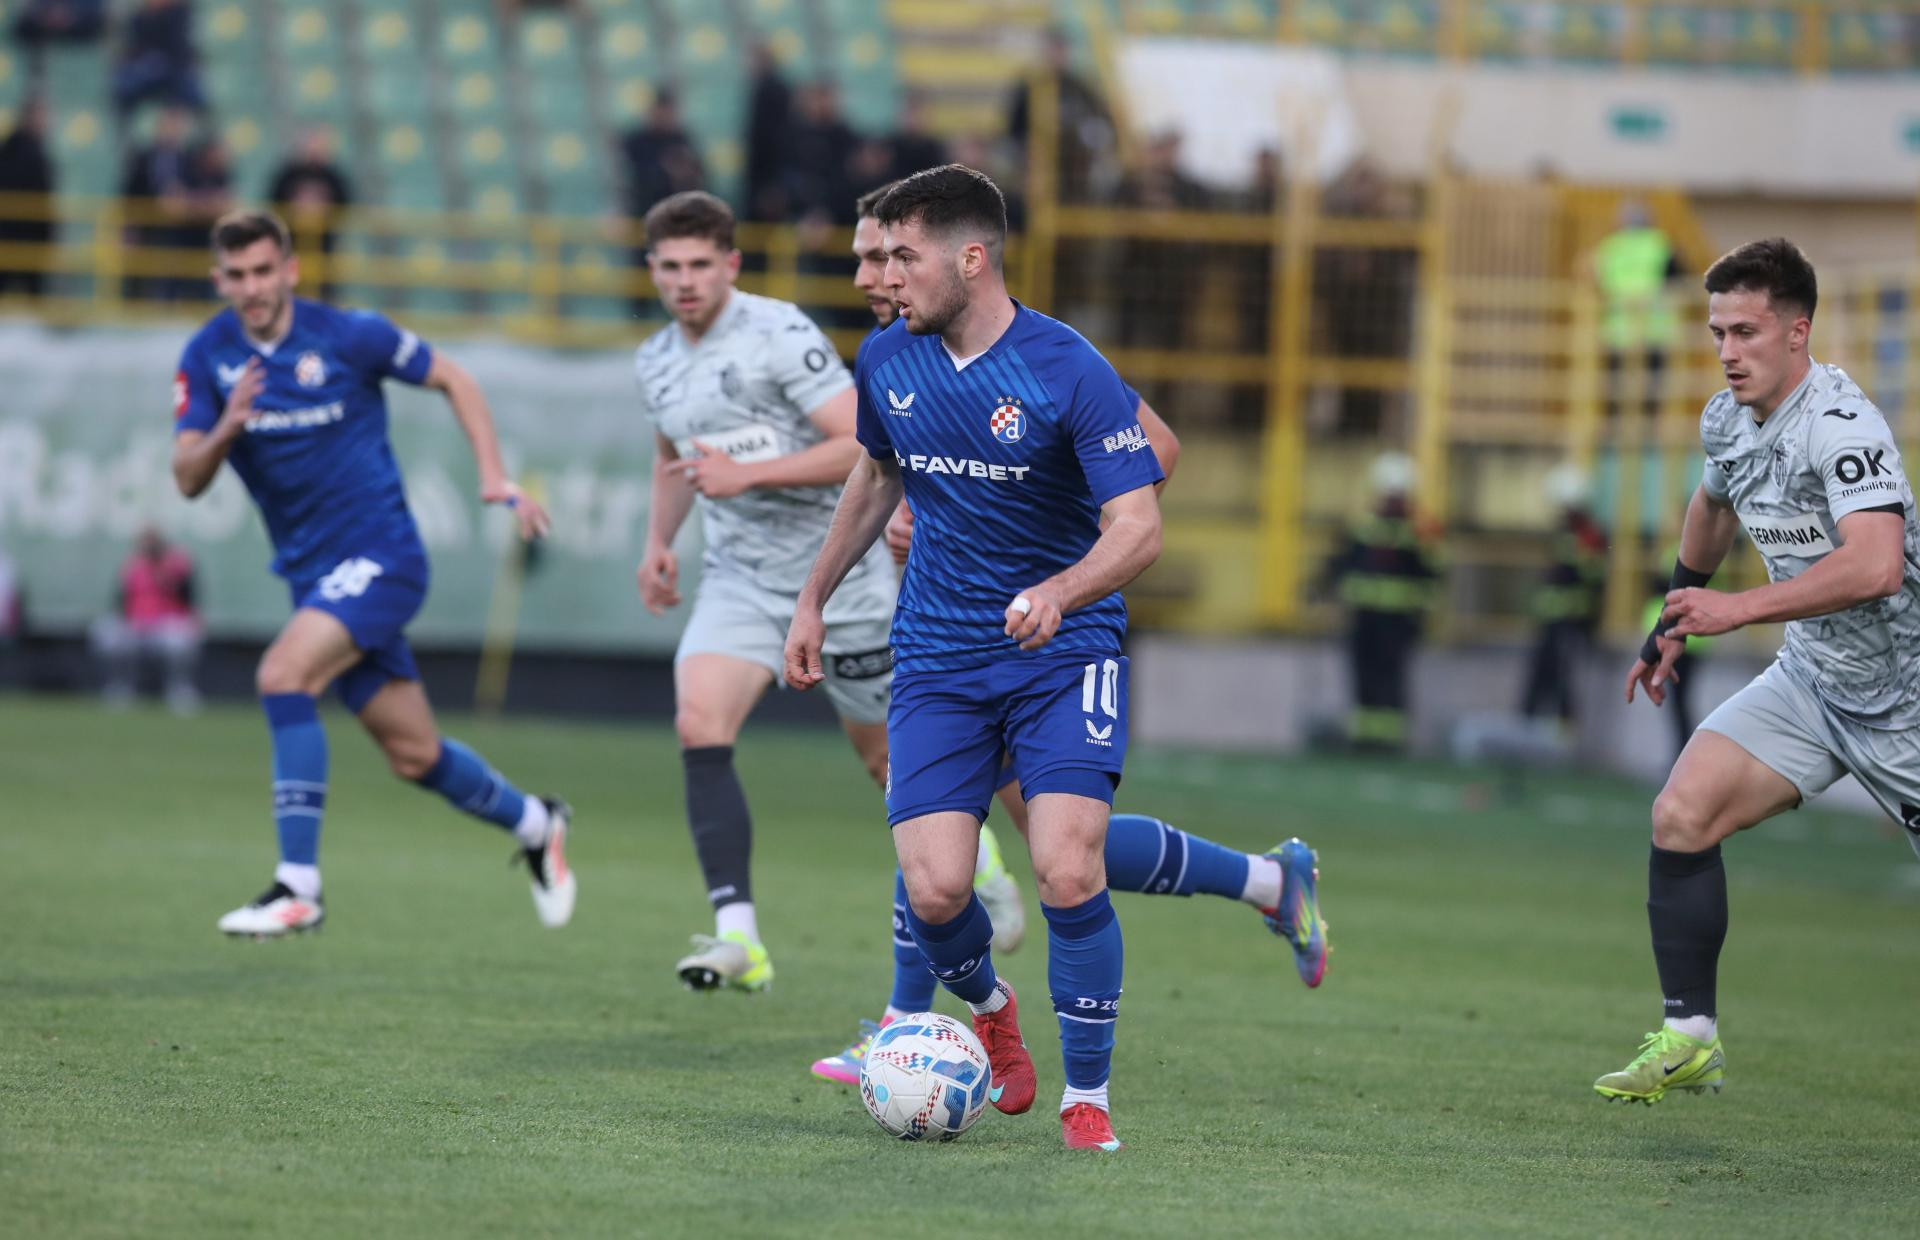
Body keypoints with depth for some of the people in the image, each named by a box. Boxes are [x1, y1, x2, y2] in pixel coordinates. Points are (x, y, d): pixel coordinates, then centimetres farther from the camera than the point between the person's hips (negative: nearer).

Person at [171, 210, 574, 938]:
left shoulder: (347, 336, -10)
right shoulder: (206, 358, -1)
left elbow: (452, 379, 4)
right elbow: (187, 479, -6)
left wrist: (495, 478, -5)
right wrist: (226, 427, -26)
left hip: (378, 556, -5)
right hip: (310, 571, 5)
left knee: (283, 675, -27)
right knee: (414, 755, 10)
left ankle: (298, 887, -24)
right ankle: (532, 824, 38)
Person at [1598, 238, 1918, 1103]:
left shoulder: (1840, 424, -25)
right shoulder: (1728, 420, 2)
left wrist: (1738, 609, -35)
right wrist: (1674, 623, 31)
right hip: (1812, 679, 7)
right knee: (1683, 813, -9)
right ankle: (1689, 1040, -3)